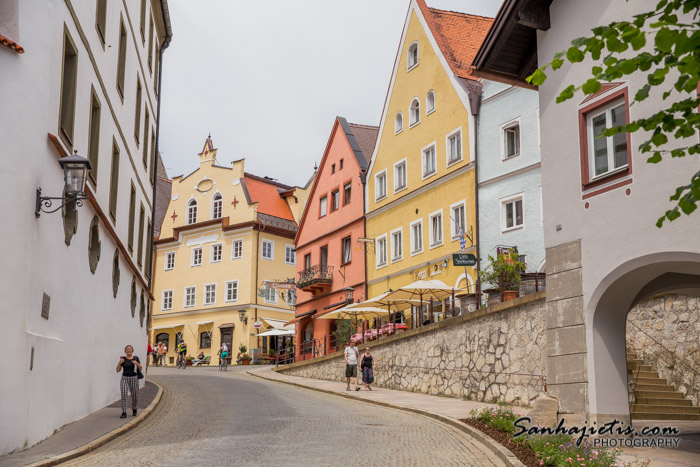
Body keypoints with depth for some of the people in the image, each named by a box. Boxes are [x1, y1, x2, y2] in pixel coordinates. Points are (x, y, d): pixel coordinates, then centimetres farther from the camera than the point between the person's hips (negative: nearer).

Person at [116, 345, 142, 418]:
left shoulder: (136, 358, 2)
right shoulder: (123, 359, 1)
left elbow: (140, 368, 2)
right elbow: (117, 370, 0)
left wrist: (137, 363, -17)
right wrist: (119, 363, -17)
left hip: (134, 379, 0)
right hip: (124, 379, 0)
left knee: (135, 397, 8)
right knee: (123, 396, -16)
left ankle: (134, 409, 37)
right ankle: (124, 413, -14)